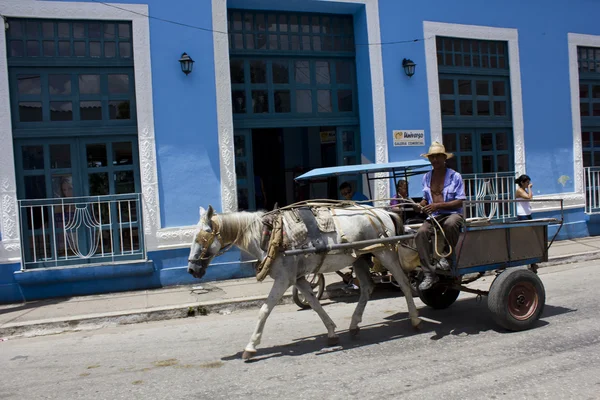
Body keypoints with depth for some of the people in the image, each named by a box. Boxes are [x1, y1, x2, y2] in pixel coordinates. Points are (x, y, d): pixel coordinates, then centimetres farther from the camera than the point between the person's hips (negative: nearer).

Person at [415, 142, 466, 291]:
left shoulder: (455, 176, -1)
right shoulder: (426, 177, 14)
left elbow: (460, 202, -7)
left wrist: (438, 205, -19)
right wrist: (421, 205, 2)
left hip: (453, 213, -4)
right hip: (434, 217, 4)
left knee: (450, 224, -41)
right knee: (421, 233, -27)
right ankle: (429, 274, -25)